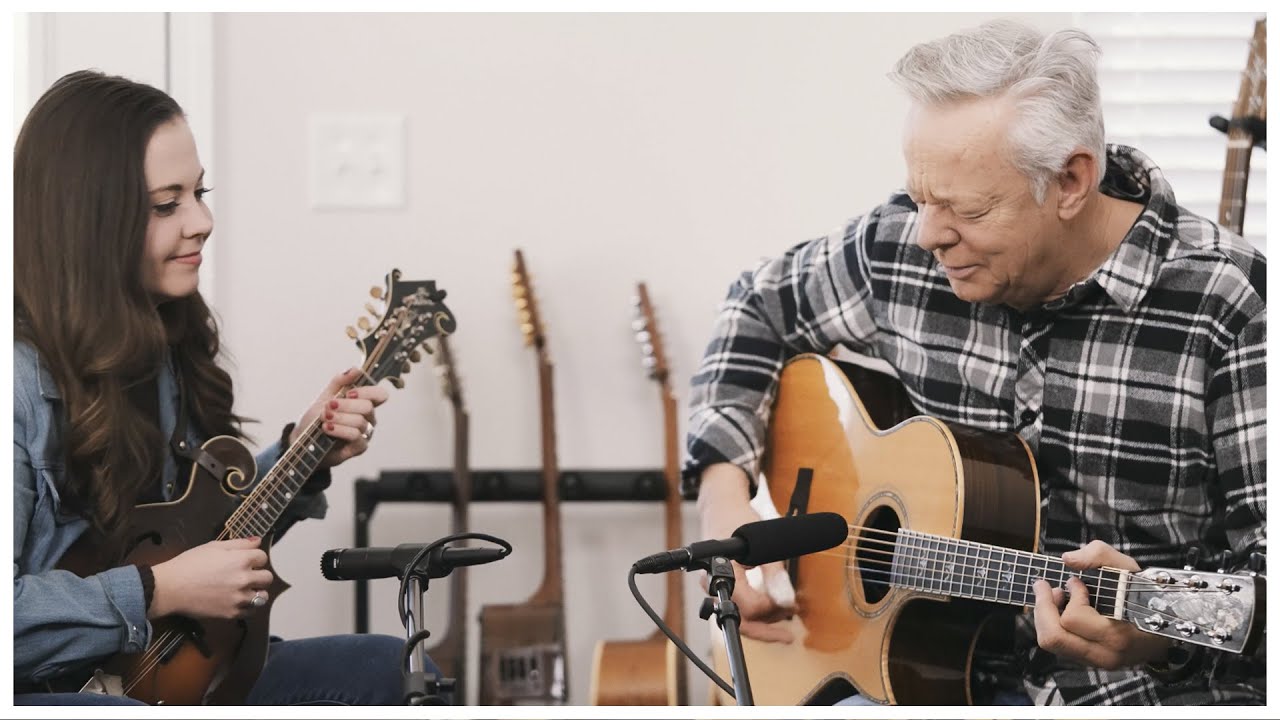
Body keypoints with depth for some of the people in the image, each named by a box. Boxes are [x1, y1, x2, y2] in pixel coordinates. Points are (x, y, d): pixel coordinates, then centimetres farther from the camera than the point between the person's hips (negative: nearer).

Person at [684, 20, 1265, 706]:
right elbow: (760, 307, 19)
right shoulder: (899, 248, 0)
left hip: (1153, 691, -3)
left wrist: (1163, 631, -32)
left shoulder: (1228, 303, -14)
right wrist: (724, 494, 6)